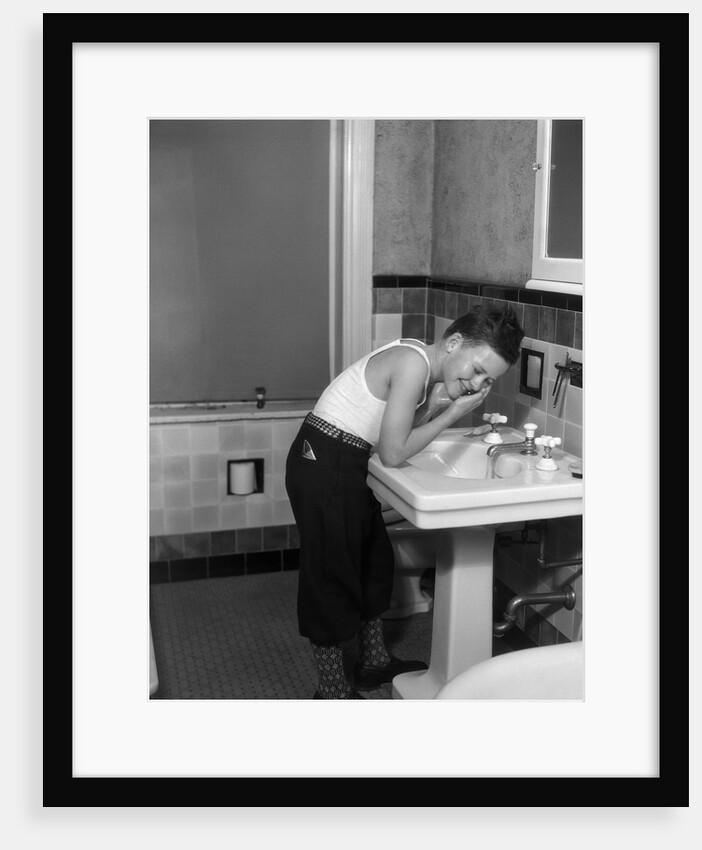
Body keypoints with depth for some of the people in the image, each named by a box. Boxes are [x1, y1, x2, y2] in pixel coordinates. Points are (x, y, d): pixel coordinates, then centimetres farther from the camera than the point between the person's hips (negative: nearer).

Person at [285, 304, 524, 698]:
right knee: (332, 576, 2)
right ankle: (333, 691, 19)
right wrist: (452, 413, -13)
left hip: (345, 465, 10)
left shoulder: (424, 367, 6)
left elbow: (400, 434, 7)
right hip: (324, 467, -10)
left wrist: (441, 403, -6)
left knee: (375, 562, 20)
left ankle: (374, 662, 39)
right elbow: (393, 453, -21)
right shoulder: (414, 362, -22)